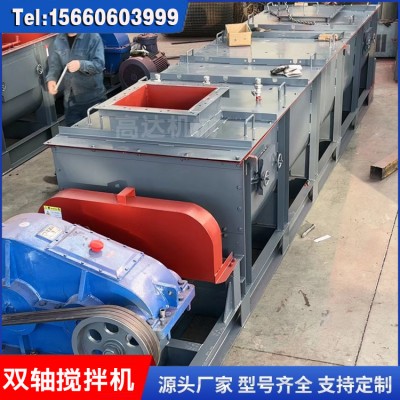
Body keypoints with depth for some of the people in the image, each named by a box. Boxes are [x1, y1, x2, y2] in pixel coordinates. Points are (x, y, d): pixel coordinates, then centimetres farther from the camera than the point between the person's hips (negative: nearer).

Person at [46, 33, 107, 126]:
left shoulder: (93, 37, -7)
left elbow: (99, 64, -16)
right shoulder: (58, 40, 7)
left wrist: (81, 65, -34)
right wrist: (51, 79, -14)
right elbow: (54, 65, 7)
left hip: (94, 99, -4)